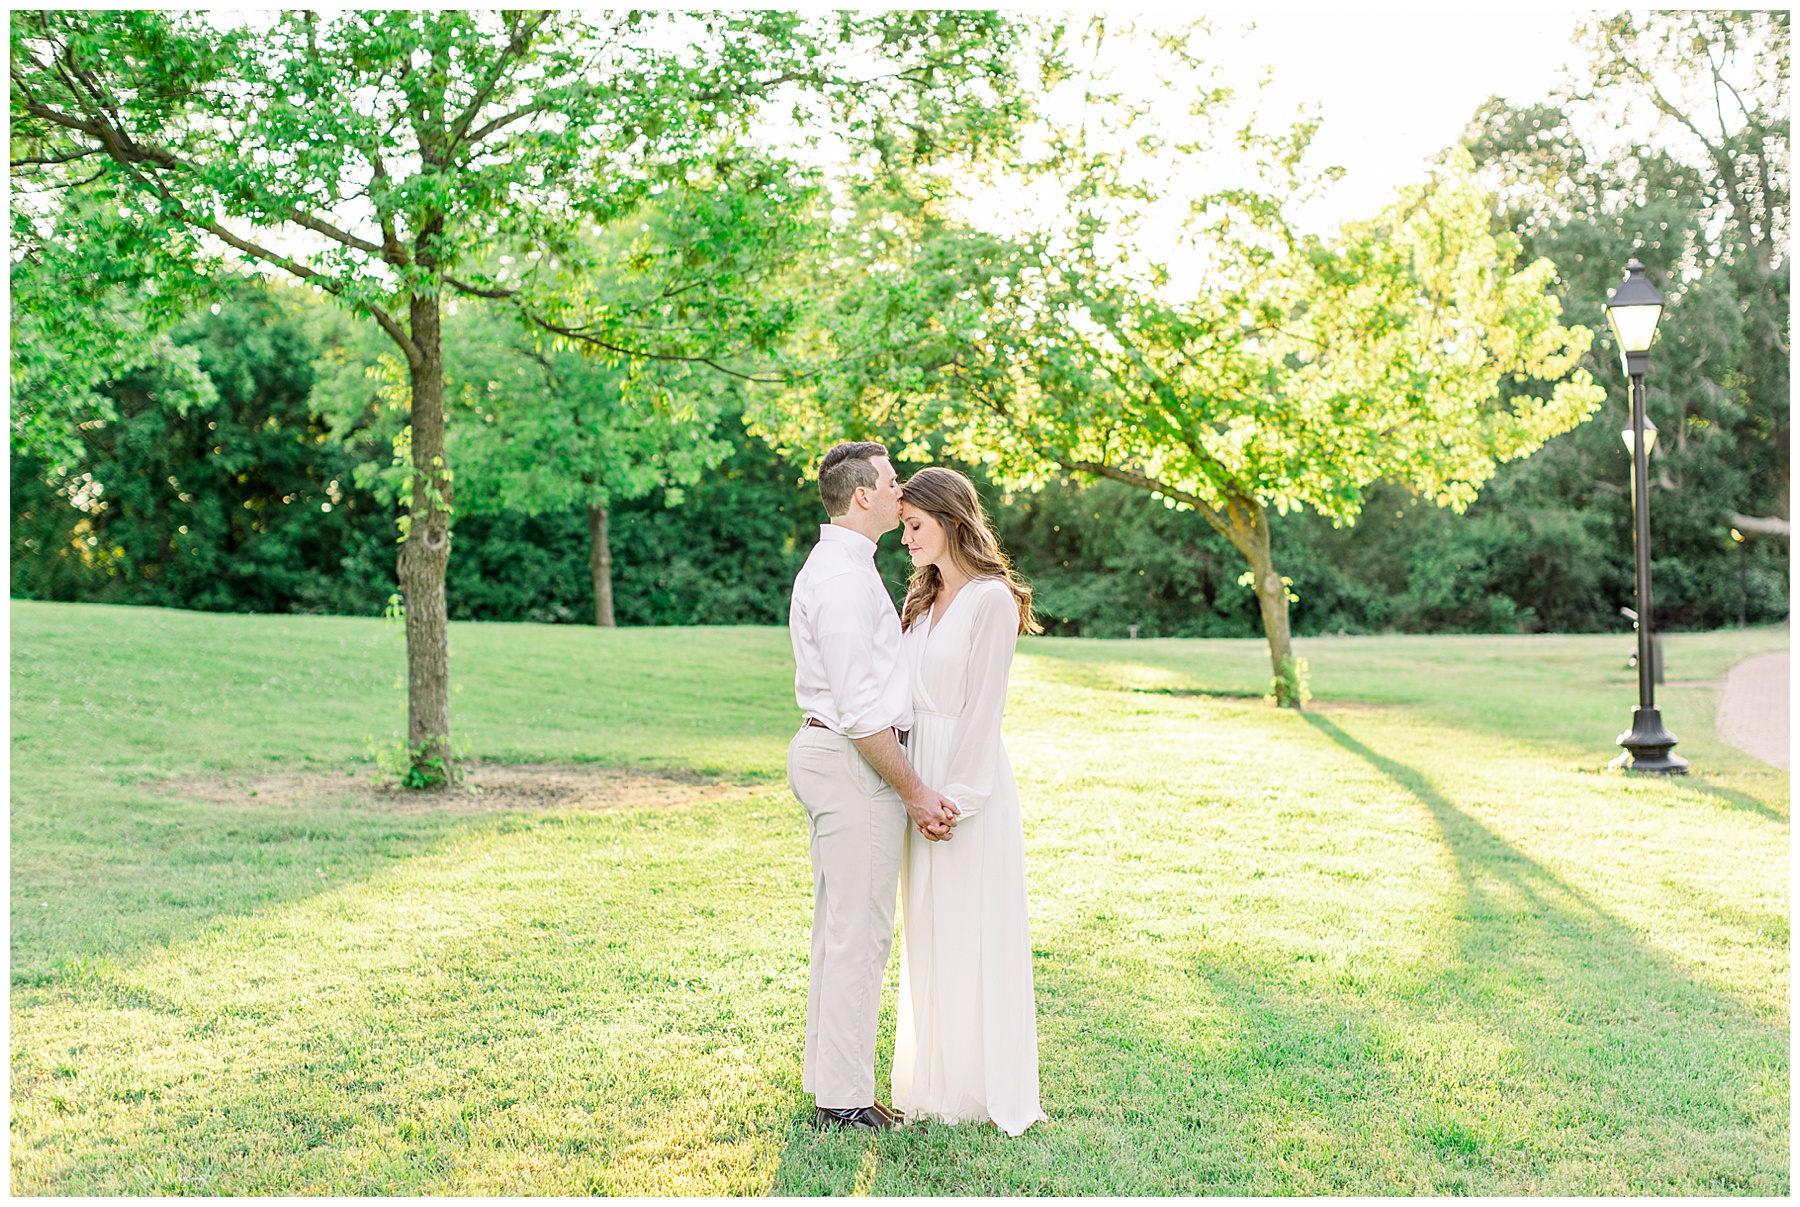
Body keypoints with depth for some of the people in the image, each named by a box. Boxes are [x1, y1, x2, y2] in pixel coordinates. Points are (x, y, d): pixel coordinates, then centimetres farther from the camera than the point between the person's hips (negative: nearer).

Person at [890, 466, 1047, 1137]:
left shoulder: (992, 599, -11)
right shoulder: (924, 600, 14)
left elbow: (983, 709, -15)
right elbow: (908, 693, 12)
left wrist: (954, 797, -18)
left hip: (971, 779, -8)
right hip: (919, 775, 8)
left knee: (975, 936, 0)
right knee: (927, 935, 12)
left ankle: (988, 1087, 13)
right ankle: (937, 1081, 24)